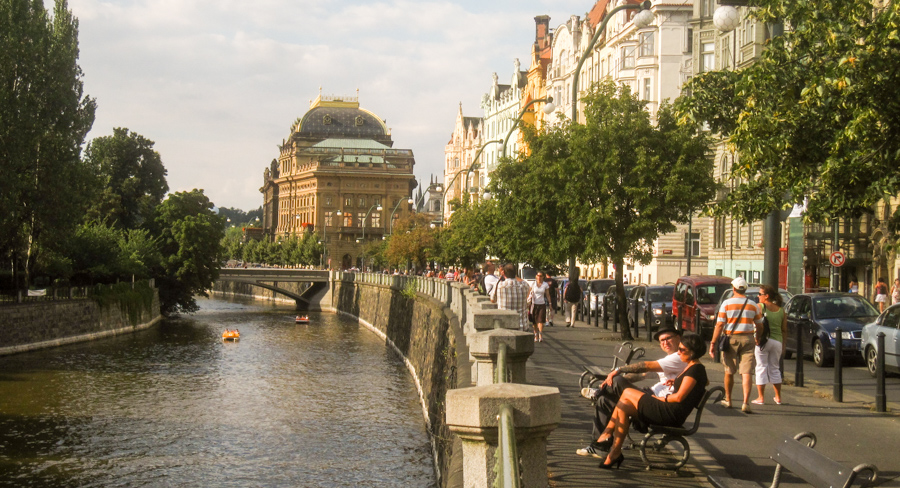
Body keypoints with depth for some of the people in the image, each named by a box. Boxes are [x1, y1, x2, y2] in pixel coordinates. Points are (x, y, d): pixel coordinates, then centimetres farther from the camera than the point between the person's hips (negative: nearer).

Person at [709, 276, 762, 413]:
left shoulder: (726, 304, -3)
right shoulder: (753, 305, 4)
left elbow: (719, 325, -8)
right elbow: (759, 326, 11)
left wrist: (713, 343, -6)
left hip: (730, 339, -1)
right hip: (747, 339, 1)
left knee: (729, 372, 14)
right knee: (747, 372, -4)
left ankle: (728, 400, 27)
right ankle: (746, 402, -17)